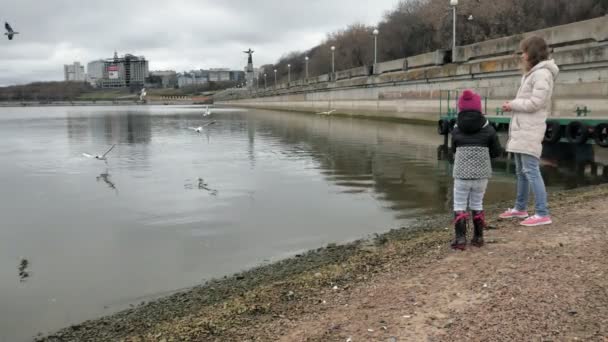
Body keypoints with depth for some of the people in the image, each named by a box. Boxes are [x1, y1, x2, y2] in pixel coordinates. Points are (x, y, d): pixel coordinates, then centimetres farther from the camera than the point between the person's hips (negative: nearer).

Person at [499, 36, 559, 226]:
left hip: (529, 131, -10)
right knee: (521, 171, 16)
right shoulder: (531, 73, 19)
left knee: (531, 171, -13)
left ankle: (542, 214, -11)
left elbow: (535, 103, -18)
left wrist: (513, 105, -7)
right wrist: (513, 105, 2)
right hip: (521, 130, 10)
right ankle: (520, 208, 27)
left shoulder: (542, 74, -11)